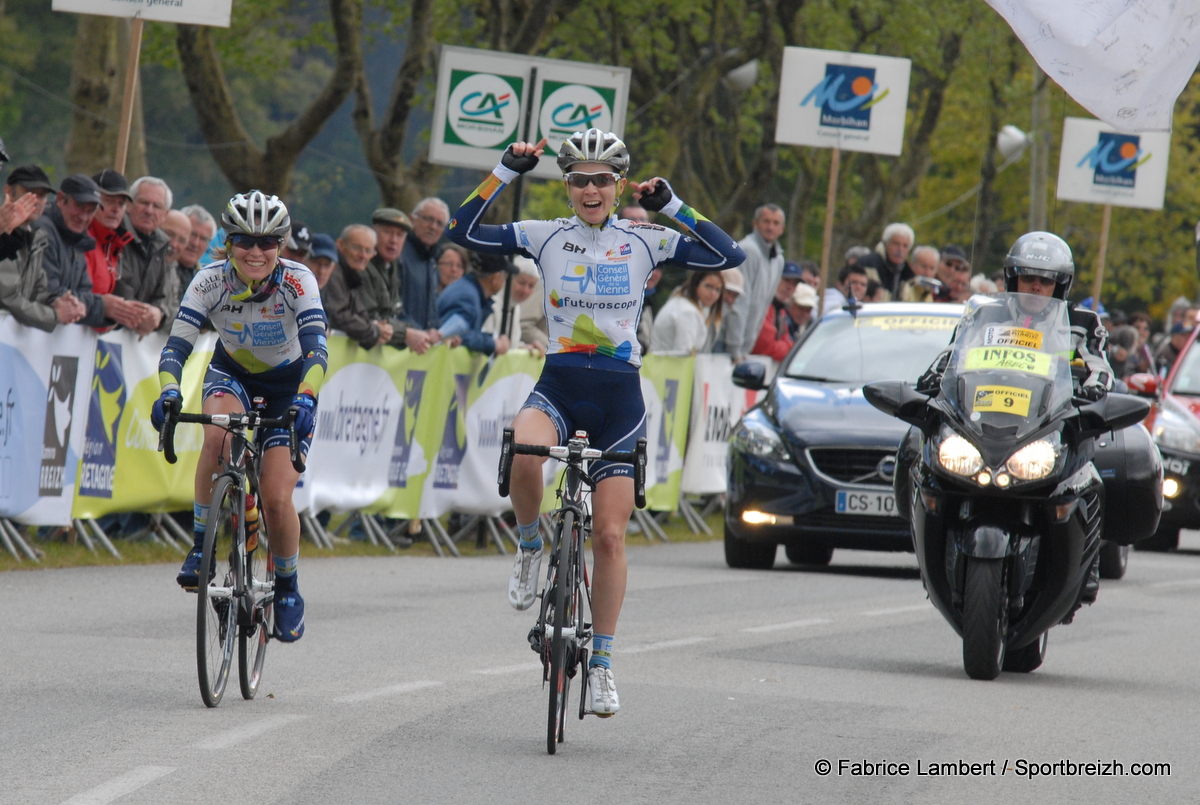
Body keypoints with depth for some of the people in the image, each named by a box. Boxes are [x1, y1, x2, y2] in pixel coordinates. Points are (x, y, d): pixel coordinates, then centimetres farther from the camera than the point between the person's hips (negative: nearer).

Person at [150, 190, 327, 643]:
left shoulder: (297, 282, -27)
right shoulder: (211, 281, -23)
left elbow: (316, 348, -37)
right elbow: (177, 344, -28)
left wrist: (305, 400, -55)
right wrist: (168, 393, -48)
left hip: (287, 382, -1)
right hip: (232, 373, 1)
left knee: (277, 500, -13)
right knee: (218, 435, -35)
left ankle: (288, 587, 14)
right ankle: (201, 545, -22)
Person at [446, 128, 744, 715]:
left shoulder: (646, 242, 2)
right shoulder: (544, 237, 3)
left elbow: (729, 255, -5)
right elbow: (463, 232, -3)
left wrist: (671, 205, -7)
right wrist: (506, 171, -7)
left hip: (618, 397, 0)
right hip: (557, 386, 0)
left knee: (609, 537, -1)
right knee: (523, 453, -36)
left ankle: (601, 664, 11)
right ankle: (530, 548, -6)